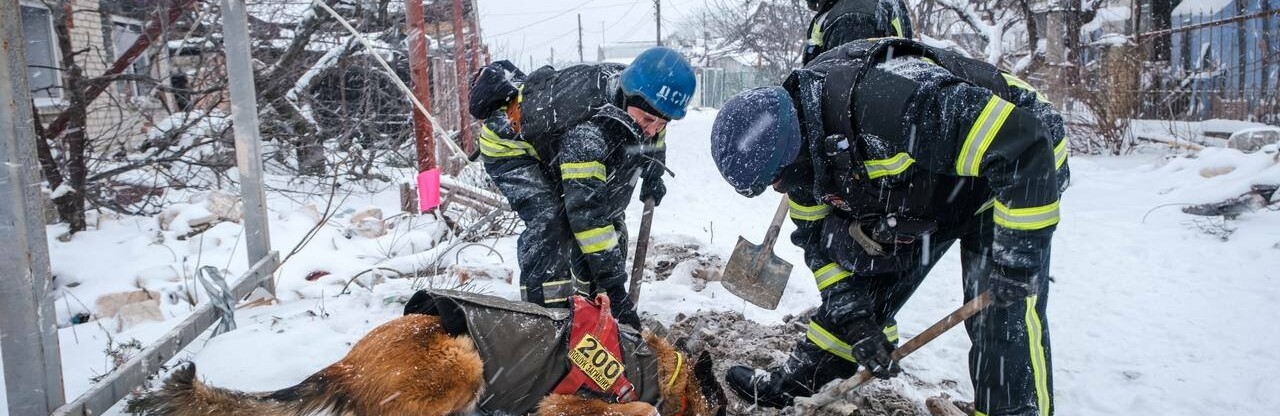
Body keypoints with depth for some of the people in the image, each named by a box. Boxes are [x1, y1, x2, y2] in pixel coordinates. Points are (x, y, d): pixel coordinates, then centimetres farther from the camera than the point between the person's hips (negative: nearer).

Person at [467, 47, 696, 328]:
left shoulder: (643, 96, -21)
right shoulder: (588, 129, -45)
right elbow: (585, 208, -45)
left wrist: (653, 173, 10)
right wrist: (612, 280, -44)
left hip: (554, 144, 8)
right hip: (509, 144, -8)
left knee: (610, 221, 2)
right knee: (550, 221, -29)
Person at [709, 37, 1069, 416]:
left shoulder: (890, 103, -42)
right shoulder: (798, 148, -14)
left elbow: (1025, 145, -40)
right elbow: (819, 235, -1)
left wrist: (1015, 260, -34)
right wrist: (853, 319, -8)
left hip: (1008, 177, -6)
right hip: (923, 193, 7)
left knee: (1005, 318, -16)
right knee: (862, 278, 7)